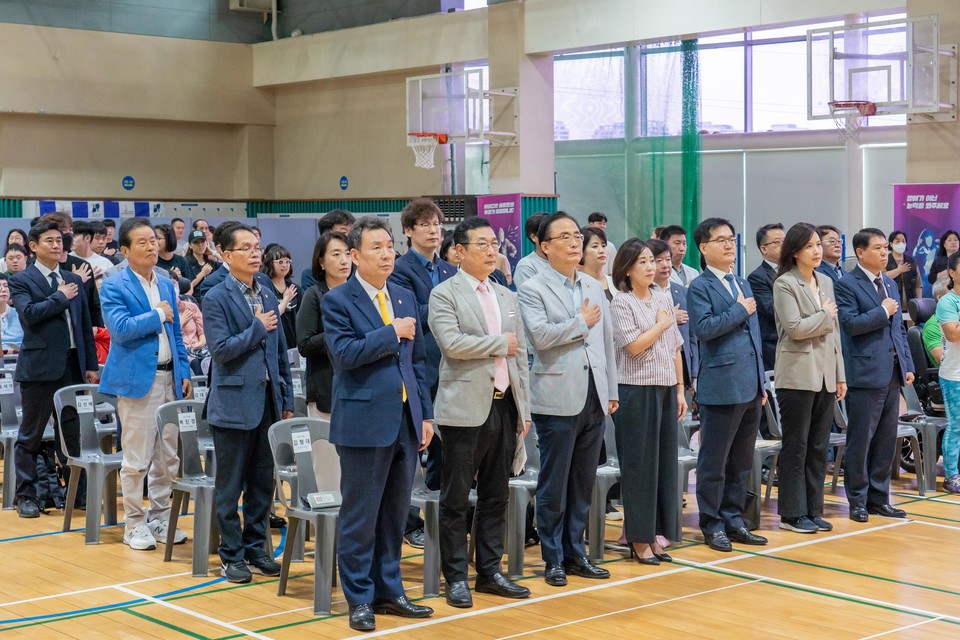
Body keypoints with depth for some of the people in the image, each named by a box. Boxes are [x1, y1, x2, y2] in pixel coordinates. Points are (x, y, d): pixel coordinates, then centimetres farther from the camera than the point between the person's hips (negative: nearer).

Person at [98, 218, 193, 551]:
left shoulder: (167, 285, 15)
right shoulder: (114, 286, -6)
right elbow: (120, 329, -20)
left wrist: (184, 372, 11)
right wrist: (157, 315, -10)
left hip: (169, 377, 6)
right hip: (137, 379, -6)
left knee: (167, 457, 10)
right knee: (136, 459, -1)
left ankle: (160, 518, 22)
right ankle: (134, 524, 10)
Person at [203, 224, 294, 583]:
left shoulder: (268, 296, 12)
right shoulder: (216, 298, -7)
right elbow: (220, 349, -17)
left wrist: (287, 400, 12)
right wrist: (257, 328, -11)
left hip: (267, 401, 6)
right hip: (234, 403, -6)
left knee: (263, 483, 11)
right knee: (230, 486, 3)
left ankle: (255, 549, 22)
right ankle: (231, 555, 12)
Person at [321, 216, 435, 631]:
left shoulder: (406, 298, 13)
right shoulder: (337, 301, -5)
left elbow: (418, 361, 15)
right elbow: (345, 353, -19)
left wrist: (426, 414, 11)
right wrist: (392, 333, -14)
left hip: (406, 420, 6)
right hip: (365, 421, -6)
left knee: (395, 513, 13)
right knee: (360, 516, 2)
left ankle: (388, 590, 24)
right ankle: (359, 598, 13)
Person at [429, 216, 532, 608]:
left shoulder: (507, 297, 16)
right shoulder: (444, 294, -4)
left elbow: (520, 355, 16)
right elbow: (451, 342, -20)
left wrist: (524, 409, 11)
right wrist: (500, 343, -9)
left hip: (504, 407, 6)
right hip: (465, 409, -6)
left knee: (496, 496, 11)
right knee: (456, 498, 0)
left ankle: (489, 571, 20)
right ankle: (456, 577, 8)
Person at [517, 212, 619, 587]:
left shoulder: (594, 288, 14)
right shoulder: (533, 289, -5)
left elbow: (607, 341, 16)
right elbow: (540, 335, -20)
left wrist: (611, 391, 13)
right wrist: (582, 322, -9)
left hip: (593, 398, 6)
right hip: (558, 398, -6)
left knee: (583, 483, 12)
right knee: (554, 485, 2)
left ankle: (575, 554, 22)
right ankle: (553, 560, 11)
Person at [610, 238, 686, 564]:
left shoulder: (664, 298, 11)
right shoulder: (621, 303, -6)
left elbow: (675, 349, 14)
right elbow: (633, 346, -16)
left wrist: (680, 389, 12)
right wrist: (661, 325, -5)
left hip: (666, 390, 6)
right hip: (636, 391, -6)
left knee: (664, 462, 8)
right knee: (639, 465, -1)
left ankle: (654, 534, 17)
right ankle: (638, 539, 8)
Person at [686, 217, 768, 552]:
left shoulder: (743, 285, 18)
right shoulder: (700, 287, -6)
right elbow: (703, 327, -20)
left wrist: (761, 382, 18)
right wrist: (740, 311, -13)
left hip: (750, 386, 8)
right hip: (722, 385, -7)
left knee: (741, 460, 13)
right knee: (714, 461, 0)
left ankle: (733, 519, 22)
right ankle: (712, 525, 9)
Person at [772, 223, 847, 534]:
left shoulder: (826, 282, 14)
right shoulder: (785, 284, -8)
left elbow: (833, 331, 16)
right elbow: (795, 328, -18)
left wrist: (840, 375, 13)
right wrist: (826, 315, -5)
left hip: (825, 376, 7)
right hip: (798, 376, -7)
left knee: (819, 447, 10)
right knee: (796, 447, 1)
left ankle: (813, 510, 18)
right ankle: (792, 514, 8)